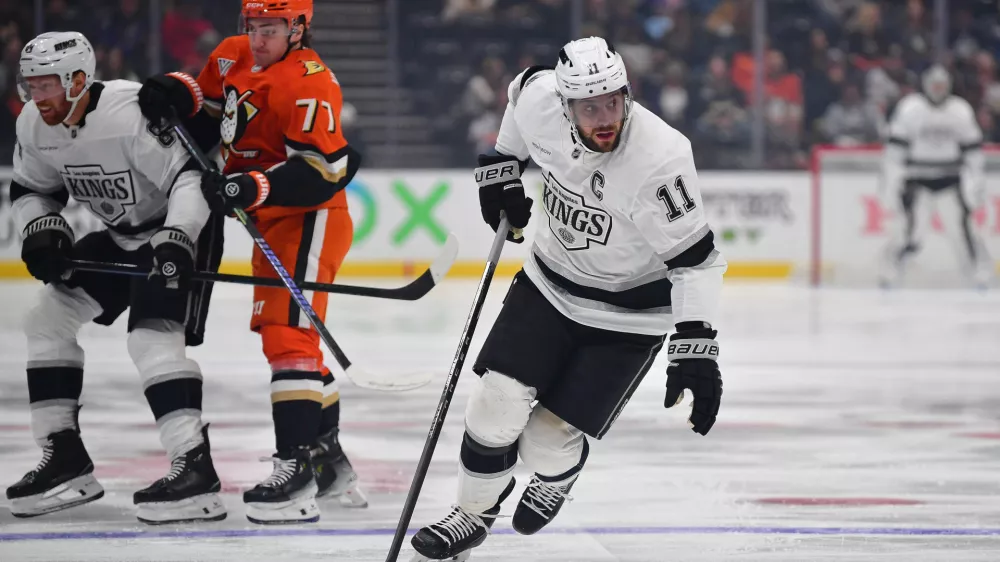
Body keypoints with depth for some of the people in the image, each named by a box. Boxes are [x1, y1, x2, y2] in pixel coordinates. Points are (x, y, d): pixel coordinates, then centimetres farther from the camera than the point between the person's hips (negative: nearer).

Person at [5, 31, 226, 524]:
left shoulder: (131, 113, -30)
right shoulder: (34, 127, -6)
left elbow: (192, 176, -32)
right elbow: (30, 189, 10)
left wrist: (175, 242, -43)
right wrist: (42, 230, -10)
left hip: (182, 228, -9)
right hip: (122, 236, 9)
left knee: (153, 339, -25)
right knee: (48, 320, 6)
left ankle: (195, 470, -28)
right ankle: (65, 462, 11)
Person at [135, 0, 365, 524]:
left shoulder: (309, 83, -22)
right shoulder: (233, 57, 5)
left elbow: (321, 169, -27)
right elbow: (206, 93, 23)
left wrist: (251, 188, -35)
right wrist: (174, 91, 0)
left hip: (310, 220, -10)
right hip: (274, 222, 10)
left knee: (288, 336, -18)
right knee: (280, 336, 18)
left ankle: (297, 468, -21)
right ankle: (328, 455, 31)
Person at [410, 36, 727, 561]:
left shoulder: (659, 158, -33)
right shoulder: (542, 101, -19)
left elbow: (695, 258, -28)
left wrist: (696, 348, -34)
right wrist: (502, 166, 12)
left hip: (626, 315, -4)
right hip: (550, 283, 4)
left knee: (546, 441, -6)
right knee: (498, 401, -7)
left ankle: (559, 474, 32)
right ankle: (474, 512, 20)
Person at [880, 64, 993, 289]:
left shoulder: (961, 110, 2)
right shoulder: (909, 108, -6)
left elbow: (972, 147, 7)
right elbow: (896, 143, -5)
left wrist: (976, 179, 4)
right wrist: (892, 174, -10)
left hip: (950, 177, 2)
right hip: (916, 176, -2)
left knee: (961, 223, -8)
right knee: (915, 224, -16)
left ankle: (981, 270, 5)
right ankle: (893, 268, -4)